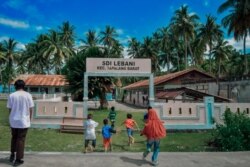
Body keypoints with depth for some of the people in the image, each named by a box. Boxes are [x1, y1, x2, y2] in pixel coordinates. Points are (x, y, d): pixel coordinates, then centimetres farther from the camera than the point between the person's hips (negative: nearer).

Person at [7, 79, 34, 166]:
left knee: (14, 138, 22)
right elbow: (30, 109, -5)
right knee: (21, 140, 6)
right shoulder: (28, 95, -8)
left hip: (13, 121, 2)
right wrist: (29, 119, 8)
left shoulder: (11, 95, -4)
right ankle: (18, 159, 12)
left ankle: (12, 155, 33)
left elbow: (10, 109, 0)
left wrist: (11, 118, 15)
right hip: (24, 121, -2)